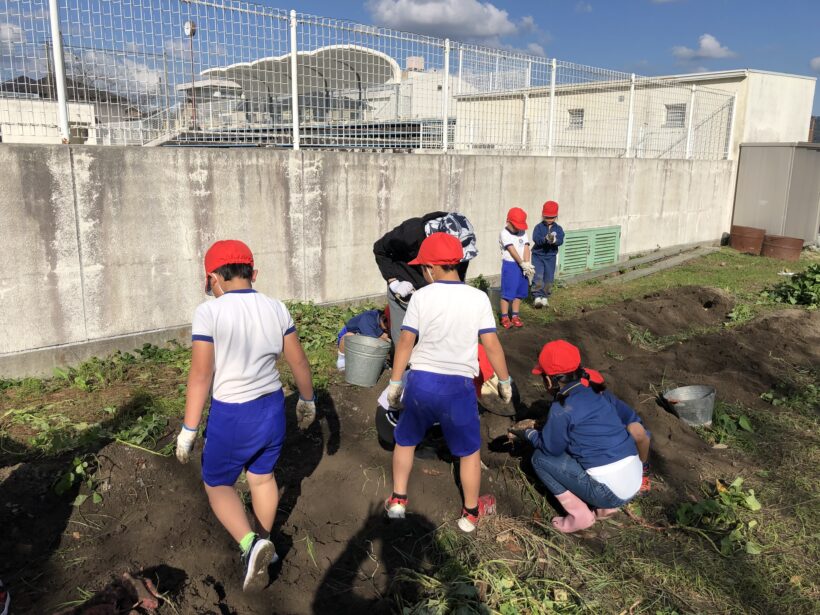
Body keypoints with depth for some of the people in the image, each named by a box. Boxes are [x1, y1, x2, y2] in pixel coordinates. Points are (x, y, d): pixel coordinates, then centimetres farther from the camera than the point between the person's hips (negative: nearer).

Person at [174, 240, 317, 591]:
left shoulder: (209, 312, -15)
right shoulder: (276, 308, -2)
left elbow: (200, 375, -16)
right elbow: (299, 362, 5)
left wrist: (188, 430, -7)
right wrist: (307, 400, 20)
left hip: (231, 415, -4)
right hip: (272, 407, 5)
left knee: (217, 483, 17)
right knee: (262, 476, 24)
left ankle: (251, 544, -2)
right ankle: (264, 544, 41)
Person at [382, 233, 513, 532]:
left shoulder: (421, 296, -7)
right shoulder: (478, 298, -5)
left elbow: (406, 342, -5)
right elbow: (492, 345, -4)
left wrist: (395, 382, 5)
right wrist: (505, 381, 9)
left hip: (421, 381, 1)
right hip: (459, 386, 0)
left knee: (405, 439, 24)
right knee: (470, 450, 18)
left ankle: (398, 500, 33)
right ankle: (471, 513, 31)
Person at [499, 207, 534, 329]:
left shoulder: (523, 233, 7)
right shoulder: (504, 233, -10)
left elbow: (526, 248, -2)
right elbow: (512, 250, -16)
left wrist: (527, 264, -15)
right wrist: (523, 264, -20)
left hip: (523, 266, 6)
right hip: (510, 265, -6)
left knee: (520, 291, 11)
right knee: (507, 292, -4)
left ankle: (515, 316, 22)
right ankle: (505, 318, 5)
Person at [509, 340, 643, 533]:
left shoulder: (562, 409, -14)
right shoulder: (595, 393, 9)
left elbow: (551, 448, -3)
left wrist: (528, 434, 17)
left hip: (611, 491, -8)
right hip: (636, 481, 8)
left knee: (540, 458, 4)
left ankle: (580, 515, 4)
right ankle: (606, 506, 17)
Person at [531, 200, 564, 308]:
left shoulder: (558, 228, 0)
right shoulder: (539, 227, -7)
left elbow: (560, 240, -14)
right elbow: (535, 238, -21)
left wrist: (554, 240, -37)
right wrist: (545, 239, -39)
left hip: (551, 256, 3)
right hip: (538, 255, -3)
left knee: (549, 278, 8)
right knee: (538, 277, -12)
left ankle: (545, 297, 21)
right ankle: (537, 296, -8)